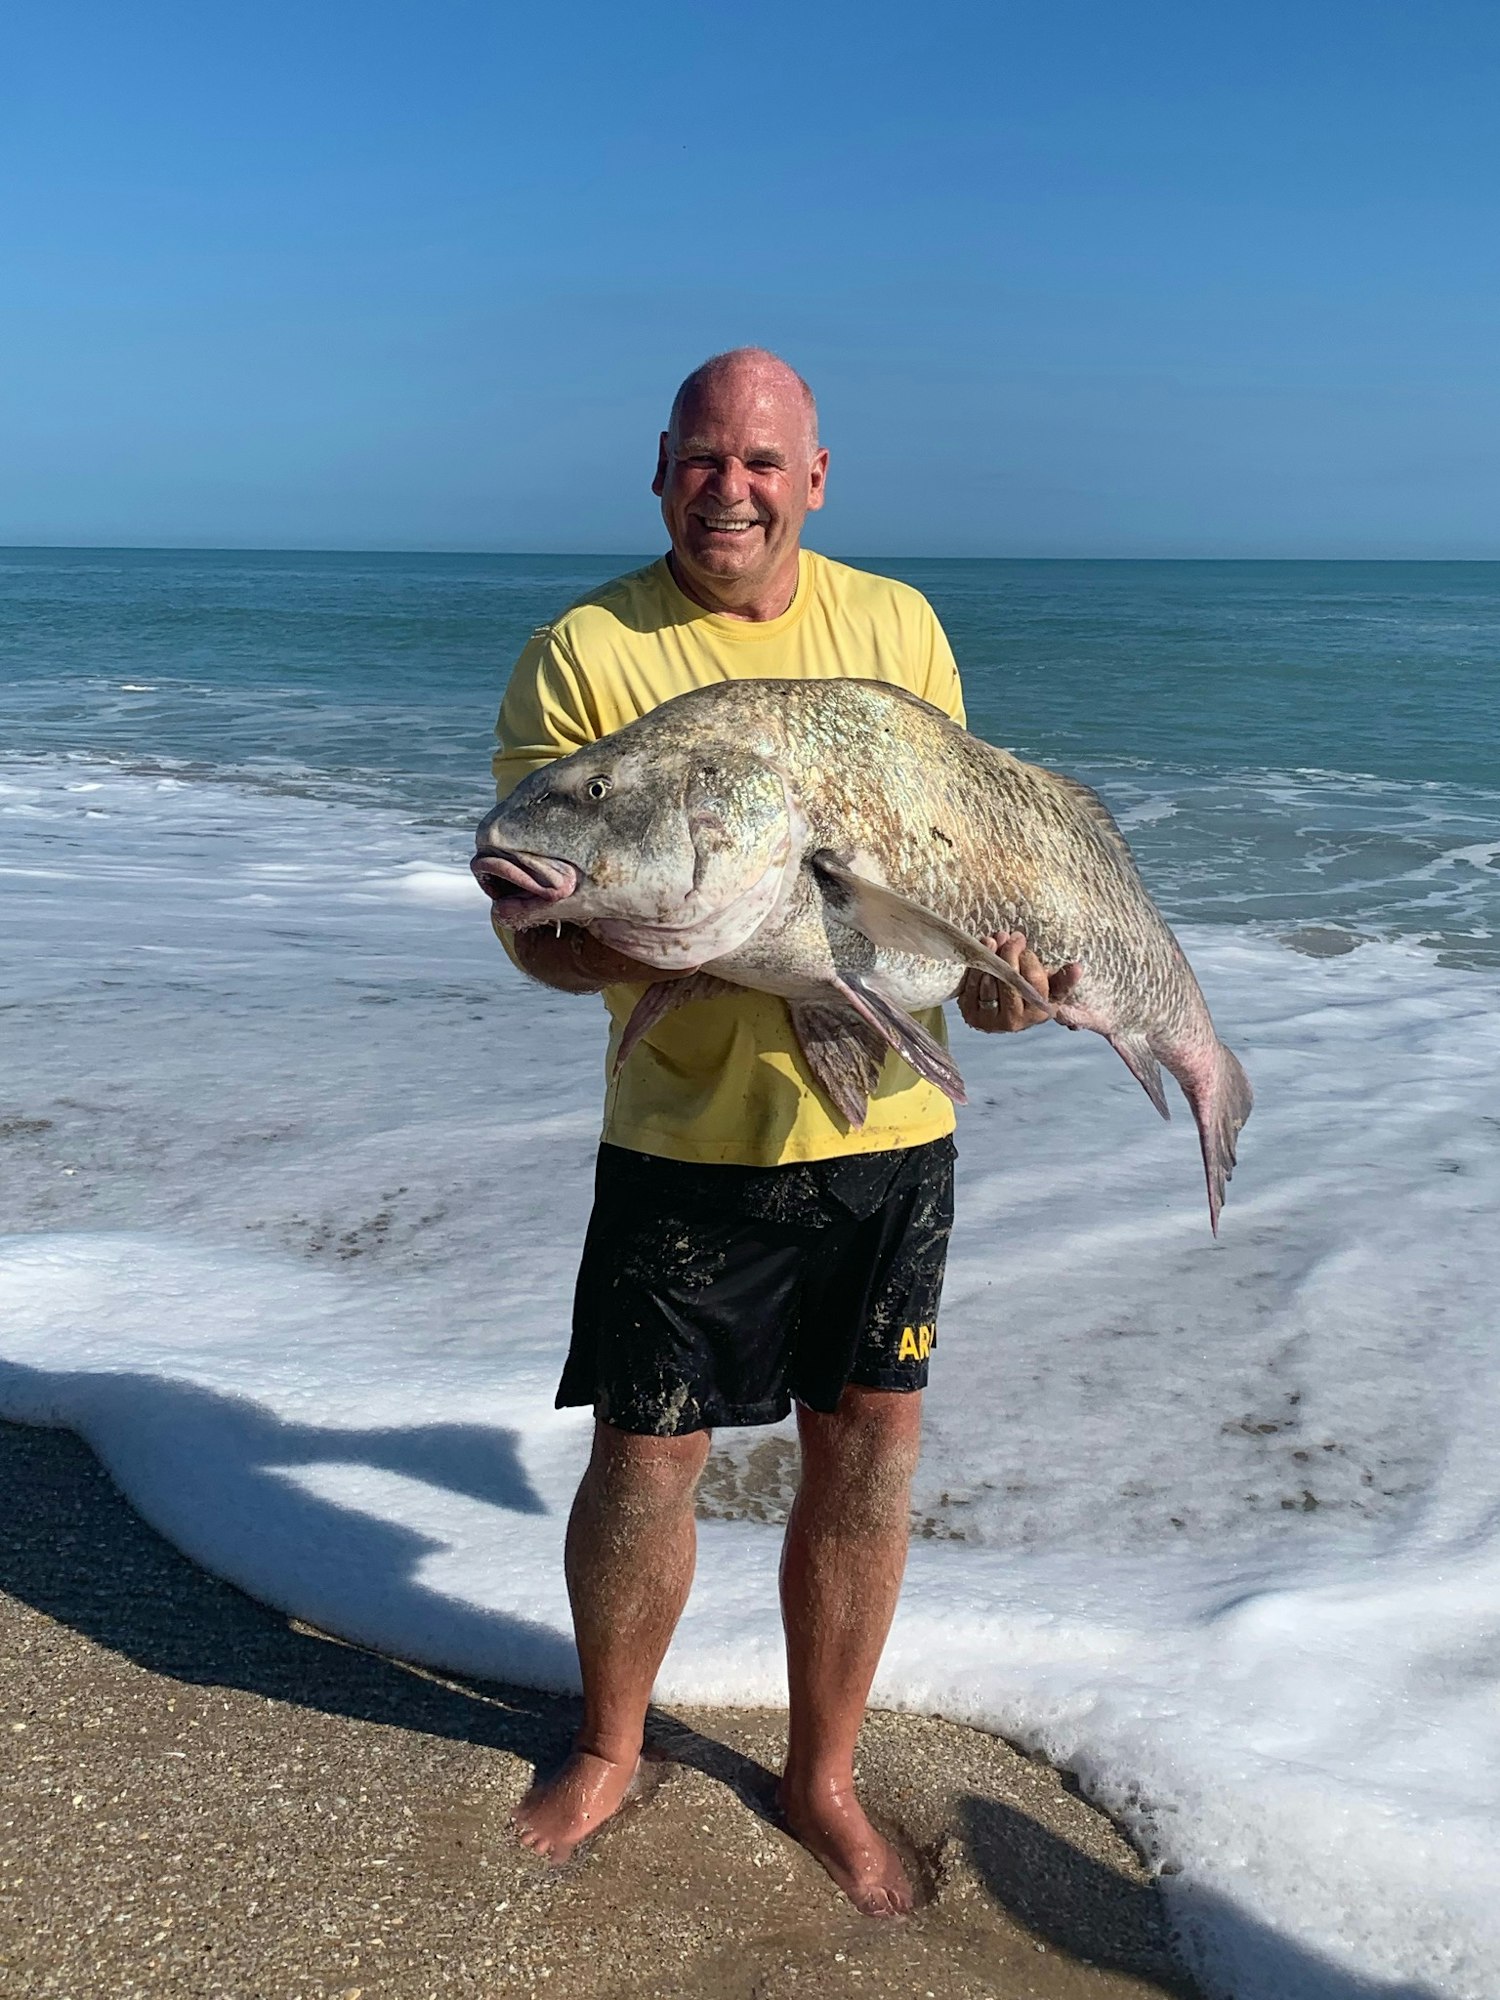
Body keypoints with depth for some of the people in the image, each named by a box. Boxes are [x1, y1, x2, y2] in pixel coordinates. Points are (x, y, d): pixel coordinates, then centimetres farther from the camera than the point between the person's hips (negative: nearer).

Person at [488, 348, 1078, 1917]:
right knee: (644, 1459, 6)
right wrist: (613, 947, -28)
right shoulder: (584, 653, -5)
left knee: (867, 1454, 11)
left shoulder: (898, 626, 6)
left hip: (890, 1124, 3)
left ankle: (822, 1776, 34)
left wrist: (990, 964, -5)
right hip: (688, 1131, -3)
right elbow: (532, 919, -7)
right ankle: (608, 1750, 36)